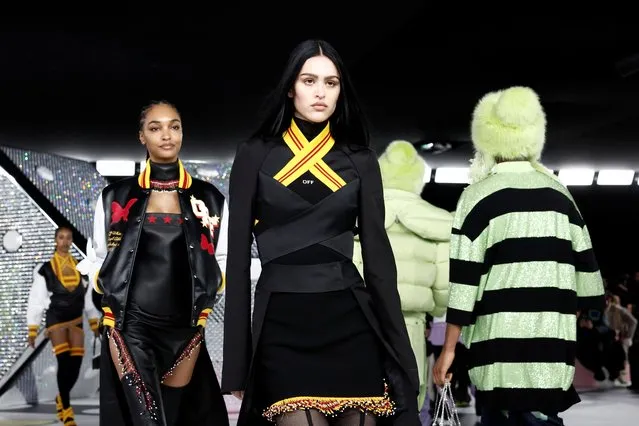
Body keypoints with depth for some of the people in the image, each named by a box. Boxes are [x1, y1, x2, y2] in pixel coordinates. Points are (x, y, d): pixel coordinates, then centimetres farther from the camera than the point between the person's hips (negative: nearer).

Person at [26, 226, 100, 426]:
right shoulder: (45, 270, -1)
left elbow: (88, 299, 15)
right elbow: (35, 301, -1)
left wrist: (94, 324, 12)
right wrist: (32, 330, -4)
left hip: (75, 320, 4)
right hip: (55, 319, -4)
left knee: (75, 364, -2)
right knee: (64, 361, -15)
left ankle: (61, 398, 25)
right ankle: (66, 409, -5)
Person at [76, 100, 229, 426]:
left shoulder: (210, 199, 5)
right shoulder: (115, 198, 4)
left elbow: (224, 261, 10)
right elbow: (97, 259, 11)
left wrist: (202, 299, -2)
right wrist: (115, 299, -1)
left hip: (185, 328, 1)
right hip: (129, 326, -1)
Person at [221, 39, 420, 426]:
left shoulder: (360, 160, 8)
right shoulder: (256, 155, 4)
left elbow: (378, 255, 7)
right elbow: (239, 256, 3)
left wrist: (400, 351, 2)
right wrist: (237, 362, -1)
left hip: (350, 322, 2)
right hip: (282, 325, -2)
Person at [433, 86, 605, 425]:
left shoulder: (480, 195, -3)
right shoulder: (560, 194, 11)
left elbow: (464, 279, -8)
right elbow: (585, 265, 14)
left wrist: (448, 349, -5)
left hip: (501, 344, -4)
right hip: (554, 342, 5)